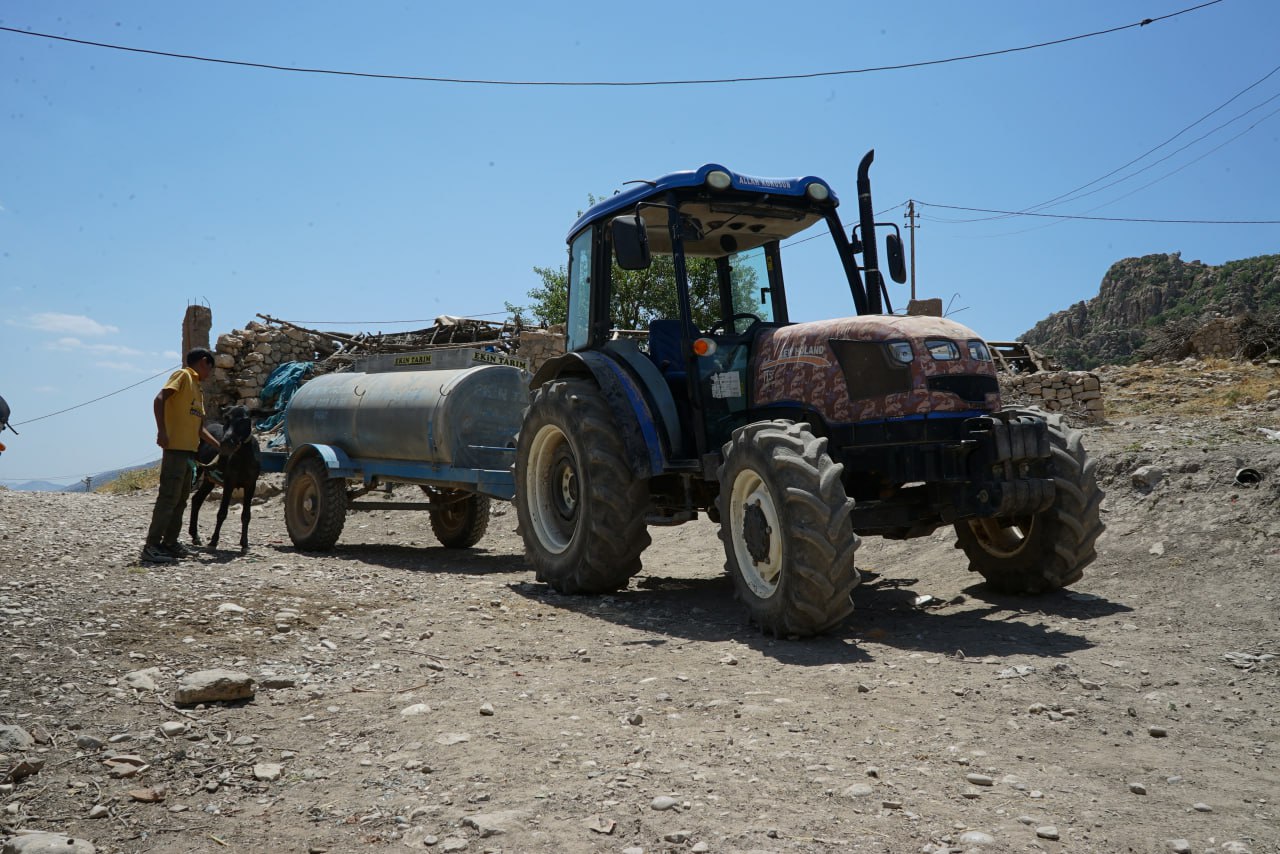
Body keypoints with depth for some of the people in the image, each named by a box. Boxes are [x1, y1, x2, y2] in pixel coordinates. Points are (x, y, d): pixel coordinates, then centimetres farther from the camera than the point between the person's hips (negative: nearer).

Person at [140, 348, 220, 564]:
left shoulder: (198, 390, 23)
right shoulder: (183, 376, -1)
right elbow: (159, 399, -15)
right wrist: (161, 431, -24)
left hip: (190, 451, 9)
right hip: (176, 448, -9)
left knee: (180, 500, 11)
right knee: (168, 498, -11)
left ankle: (170, 543, 17)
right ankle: (151, 547, -10)